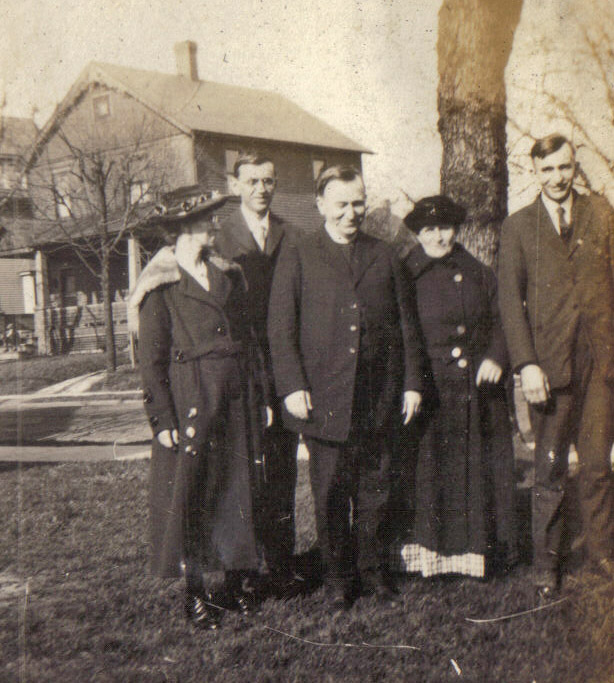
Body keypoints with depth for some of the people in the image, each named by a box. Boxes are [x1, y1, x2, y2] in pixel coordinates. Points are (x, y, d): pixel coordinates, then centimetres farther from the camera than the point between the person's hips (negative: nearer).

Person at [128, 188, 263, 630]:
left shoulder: (228, 275, 13)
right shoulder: (161, 287, -6)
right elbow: (151, 360, -8)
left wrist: (257, 398, 10)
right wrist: (164, 420, -13)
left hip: (235, 404, 6)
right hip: (191, 404, -6)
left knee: (236, 491, 9)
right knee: (191, 497, 1)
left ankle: (232, 584, 22)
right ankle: (197, 595, 13)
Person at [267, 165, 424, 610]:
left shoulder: (384, 257, 13)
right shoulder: (297, 255, 4)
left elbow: (406, 324, 13)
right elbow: (281, 327, -2)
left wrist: (412, 383, 7)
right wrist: (292, 386, -10)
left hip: (379, 398, 3)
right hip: (323, 397, -2)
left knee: (375, 489, 11)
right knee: (330, 494, 6)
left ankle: (374, 569, 26)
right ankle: (338, 577, 20)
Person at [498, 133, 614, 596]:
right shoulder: (518, 227, 5)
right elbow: (510, 300, 0)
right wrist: (526, 363, -10)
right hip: (550, 363, -1)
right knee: (550, 471, 7)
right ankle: (548, 563, 20)